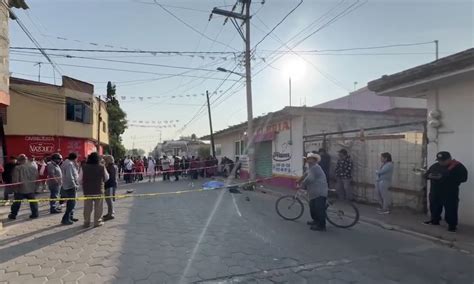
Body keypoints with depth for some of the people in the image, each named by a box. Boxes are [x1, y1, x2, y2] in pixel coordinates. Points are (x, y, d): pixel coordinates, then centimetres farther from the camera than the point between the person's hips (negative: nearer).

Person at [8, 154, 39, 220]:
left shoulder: (17, 168, -13)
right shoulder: (34, 167, 1)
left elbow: (15, 179, -14)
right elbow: (37, 178, 7)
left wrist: (15, 188, -4)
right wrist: (35, 187, 15)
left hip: (20, 189, -3)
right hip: (31, 188, 3)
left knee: (17, 202, 10)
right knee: (33, 201, 10)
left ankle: (13, 215, 21)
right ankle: (35, 213, 10)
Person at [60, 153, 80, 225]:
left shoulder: (70, 164, 13)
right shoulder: (69, 164, -18)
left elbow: (75, 174, 15)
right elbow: (70, 177, -25)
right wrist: (74, 185, -19)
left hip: (71, 186, 11)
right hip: (70, 187, -11)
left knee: (71, 203, 18)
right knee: (71, 203, -6)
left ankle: (70, 217, 28)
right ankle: (65, 219, -2)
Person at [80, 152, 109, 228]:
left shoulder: (84, 167, -6)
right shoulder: (101, 167, -9)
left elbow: (80, 179, -2)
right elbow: (106, 178, 2)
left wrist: (85, 183, 16)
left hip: (87, 190, 2)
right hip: (99, 190, -1)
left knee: (87, 207, 12)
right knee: (98, 207, 9)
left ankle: (86, 222, 19)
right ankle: (97, 222, 13)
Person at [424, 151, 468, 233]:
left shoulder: (458, 166, -9)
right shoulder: (435, 166, 8)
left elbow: (463, 178, -20)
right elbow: (426, 174, 14)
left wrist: (445, 177, -26)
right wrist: (430, 175, -13)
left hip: (450, 193, -6)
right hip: (435, 192, 6)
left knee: (450, 210, -3)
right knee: (434, 207, 16)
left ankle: (452, 225, 9)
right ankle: (434, 220, 33)